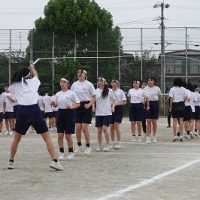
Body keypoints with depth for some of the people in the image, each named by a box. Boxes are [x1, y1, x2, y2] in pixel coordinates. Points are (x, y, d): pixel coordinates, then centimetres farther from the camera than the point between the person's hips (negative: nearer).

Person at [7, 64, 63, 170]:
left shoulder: (15, 85, 14)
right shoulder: (33, 81, 12)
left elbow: (8, 89, 39)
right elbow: (36, 75, 38)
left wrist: (18, 76, 46)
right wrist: (32, 68, 58)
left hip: (21, 111, 2)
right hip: (34, 110, -2)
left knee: (16, 138, 19)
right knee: (47, 137, 2)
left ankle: (11, 162, 24)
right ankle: (54, 161, -8)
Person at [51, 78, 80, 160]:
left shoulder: (71, 93, -2)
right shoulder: (58, 94, 10)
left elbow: (78, 104, -3)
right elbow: (55, 105, 15)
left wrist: (71, 107, -19)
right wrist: (53, 103, -7)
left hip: (69, 113, -4)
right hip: (60, 113, 4)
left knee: (68, 135, -2)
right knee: (60, 135, 0)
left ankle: (71, 152, 14)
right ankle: (61, 153, 8)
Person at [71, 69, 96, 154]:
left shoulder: (88, 84, -3)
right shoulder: (74, 84, 9)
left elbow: (94, 96, -2)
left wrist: (89, 104, -14)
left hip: (86, 106, -4)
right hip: (77, 106, 4)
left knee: (85, 127, -8)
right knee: (77, 128, 2)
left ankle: (88, 146, 2)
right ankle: (79, 146, 16)